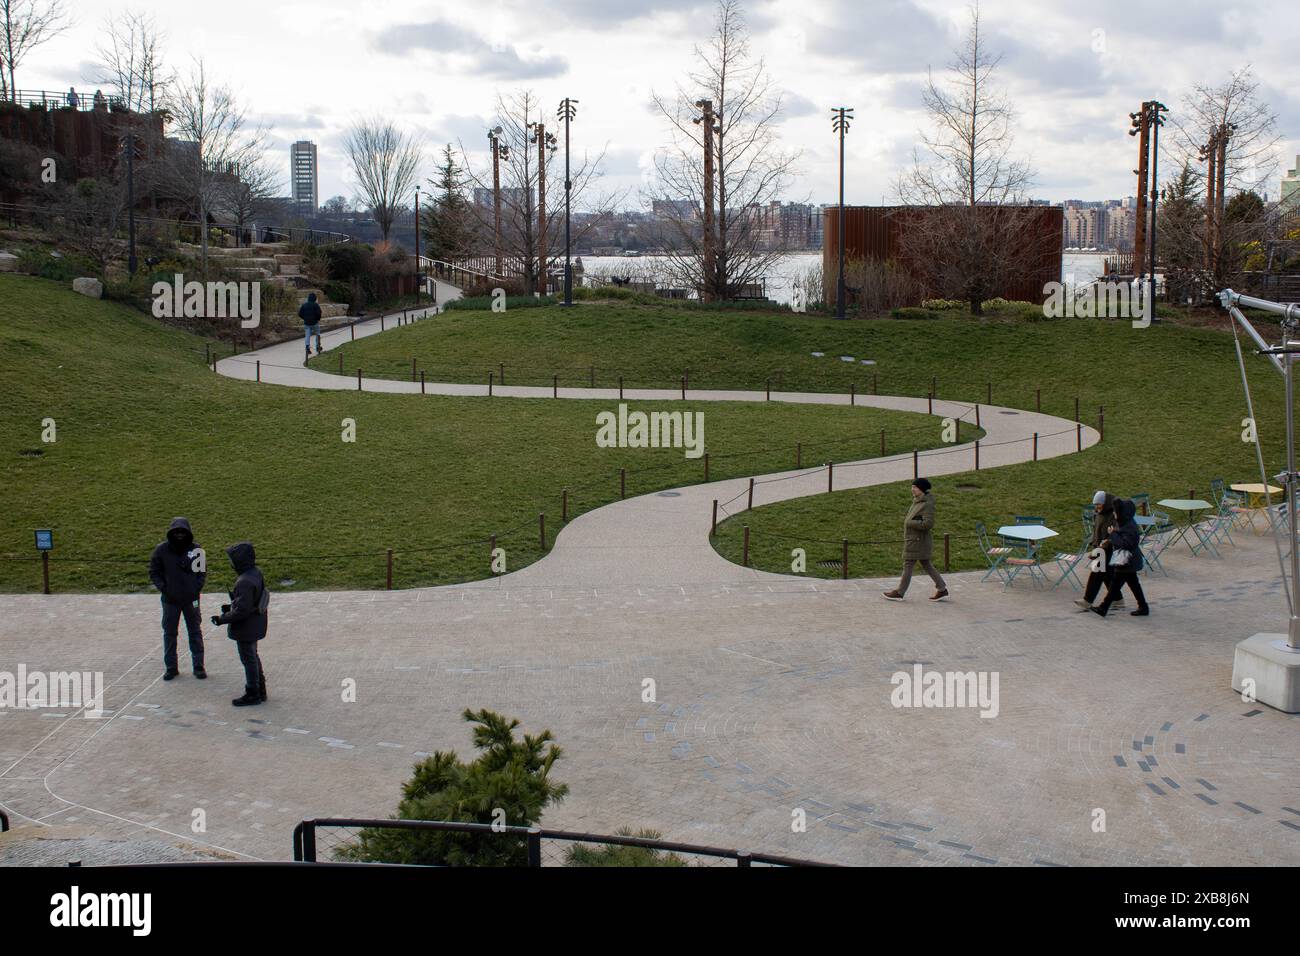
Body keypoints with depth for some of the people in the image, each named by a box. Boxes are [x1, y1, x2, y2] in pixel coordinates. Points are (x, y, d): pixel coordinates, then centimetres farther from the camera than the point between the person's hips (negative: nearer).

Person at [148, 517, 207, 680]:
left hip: (191, 599, 0)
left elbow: (203, 571, 6)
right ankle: (171, 667, 20)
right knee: (169, 633, 8)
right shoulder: (161, 550, -7)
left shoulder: (195, 549, -4)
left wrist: (198, 586, -7)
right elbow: (154, 572, 2)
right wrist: (163, 587, -10)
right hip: (170, 600, 0)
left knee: (195, 633, 9)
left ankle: (198, 666, 19)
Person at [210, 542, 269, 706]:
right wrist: (231, 606, 16)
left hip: (246, 628, -10)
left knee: (249, 659, 4)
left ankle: (252, 695, 17)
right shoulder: (257, 573, 1)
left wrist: (223, 619, -19)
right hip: (255, 626, 10)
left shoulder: (245, 582, -29)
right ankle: (260, 691, 33)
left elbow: (242, 610, -28)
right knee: (253, 657, 22)